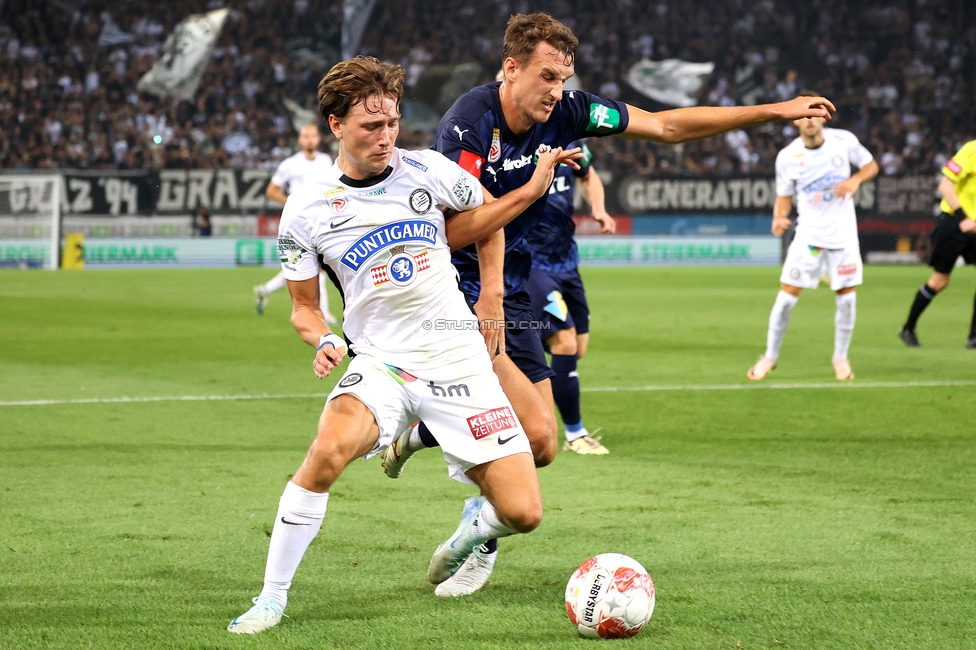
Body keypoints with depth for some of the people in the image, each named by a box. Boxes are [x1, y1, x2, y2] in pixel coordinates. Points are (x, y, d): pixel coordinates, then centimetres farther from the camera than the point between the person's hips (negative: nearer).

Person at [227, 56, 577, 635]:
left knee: (523, 514, -7)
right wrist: (325, 341, -14)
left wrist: (535, 188, 3)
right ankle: (273, 597, -20)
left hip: (459, 360, 2)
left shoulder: (426, 170, 0)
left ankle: (473, 527, 32)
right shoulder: (307, 210, -3)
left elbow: (480, 218, 20)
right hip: (380, 363, -2)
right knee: (330, 450, -35)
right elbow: (304, 307, 8)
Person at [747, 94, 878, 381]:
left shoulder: (844, 141, -6)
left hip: (843, 234, 1)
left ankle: (840, 357, 20)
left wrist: (855, 180, -12)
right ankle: (770, 356, 10)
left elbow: (870, 165, 9)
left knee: (847, 297, 0)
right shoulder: (787, 157, -6)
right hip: (808, 235, -1)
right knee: (787, 295, -6)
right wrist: (779, 219, -14)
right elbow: (784, 196, 6)